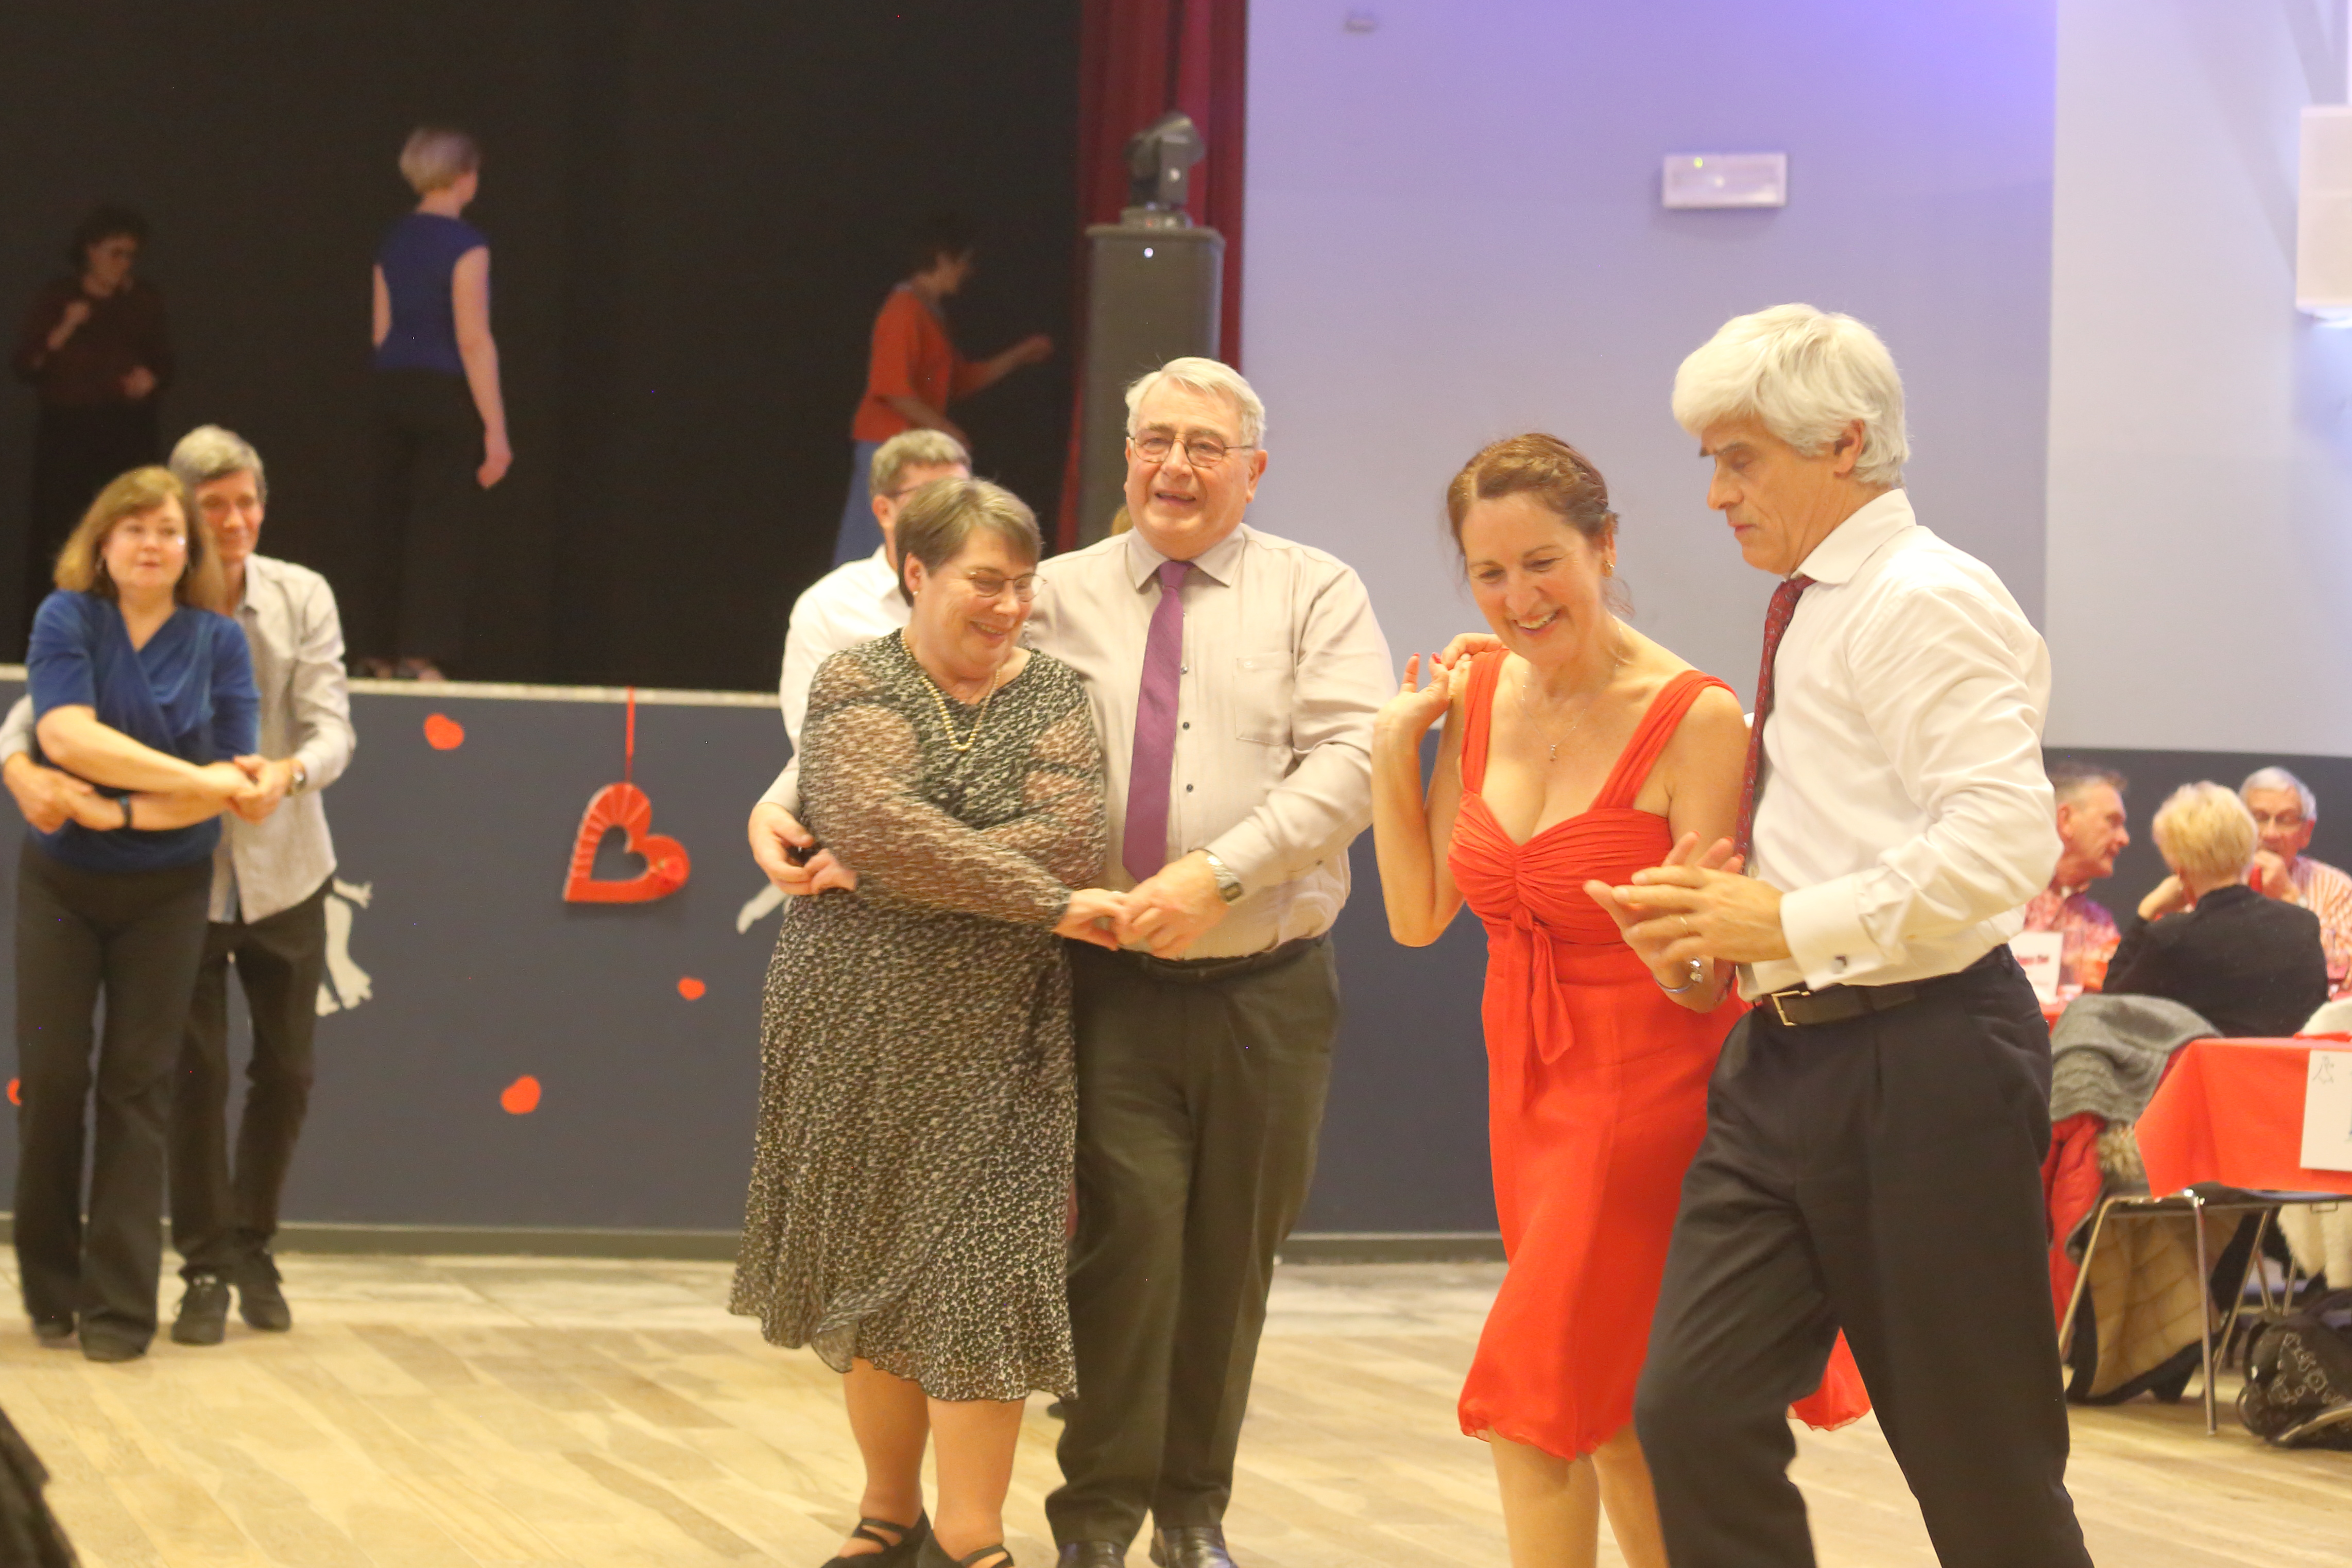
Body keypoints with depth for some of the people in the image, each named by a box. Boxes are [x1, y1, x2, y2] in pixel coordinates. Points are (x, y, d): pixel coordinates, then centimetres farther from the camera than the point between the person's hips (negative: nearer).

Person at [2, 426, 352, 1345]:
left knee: (286, 1070, 8)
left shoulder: (302, 598, -6)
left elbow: (332, 728, -13)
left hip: (282, 869, 2)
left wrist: (289, 772, -36)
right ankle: (206, 1268, 9)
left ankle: (252, 1249, 26)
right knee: (197, 1071, -2)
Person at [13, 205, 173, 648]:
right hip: (67, 429, -2)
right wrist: (64, 330, -17)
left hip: (129, 430, 2)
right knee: (54, 527, -5)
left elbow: (164, 363, 13)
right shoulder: (55, 299, 1)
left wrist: (151, 379, -9)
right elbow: (26, 367, -4)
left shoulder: (145, 300, 7)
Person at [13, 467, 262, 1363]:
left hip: (165, 892, 1)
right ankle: (51, 1290, 14)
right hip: (60, 882, 0)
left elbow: (234, 779, -10)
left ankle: (119, 1305, 2)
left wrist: (126, 813, -21)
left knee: (138, 1085, 0)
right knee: (52, 1076, 0)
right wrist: (197, 779, -29)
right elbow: (64, 732, -24)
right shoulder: (67, 619, -8)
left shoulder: (218, 641, -3)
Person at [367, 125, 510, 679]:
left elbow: (382, 332, 12)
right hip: (447, 395, -7)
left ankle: (384, 651, 17)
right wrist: (496, 429, -15)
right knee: (440, 528, -4)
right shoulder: (464, 244, -11)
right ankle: (420, 656, -8)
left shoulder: (394, 242, 9)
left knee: (393, 523, 12)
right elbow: (473, 341, -15)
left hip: (394, 391, 7)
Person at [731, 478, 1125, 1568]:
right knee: (869, 1271, 9)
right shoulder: (855, 681, -1)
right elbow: (871, 822, -19)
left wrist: (902, 873, -16)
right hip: (858, 1025, 0)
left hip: (995, 1038, 0)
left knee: (985, 1273, -6)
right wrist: (1050, 903, -18)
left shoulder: (1055, 697, 4)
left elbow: (1069, 843, -12)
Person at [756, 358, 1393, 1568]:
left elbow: (1347, 765, -10)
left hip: (1266, 990, 1)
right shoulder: (1057, 598, 6)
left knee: (1233, 1259, 8)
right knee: (1127, 1237, -8)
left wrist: (1218, 873, -21)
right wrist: (787, 804, -14)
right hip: (1117, 984, -1)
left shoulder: (1318, 595, 4)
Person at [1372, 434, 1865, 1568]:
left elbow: (1704, 988, -16)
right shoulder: (1476, 698, 1)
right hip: (1530, 1086, 7)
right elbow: (1419, 917, 6)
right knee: (1612, 1414, 14)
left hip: (1646, 1086, -7)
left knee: (1530, 1407, -11)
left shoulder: (1695, 718, -17)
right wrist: (1393, 753, -3)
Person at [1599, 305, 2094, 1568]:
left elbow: (2004, 839, -23)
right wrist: (1733, 908, 8)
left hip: (1919, 1061, -9)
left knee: (1979, 1459, 2)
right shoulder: (1807, 612, 16)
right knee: (1696, 1412, 0)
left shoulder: (1926, 603, -12)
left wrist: (1790, 923, -21)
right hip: (1783, 1055, 9)